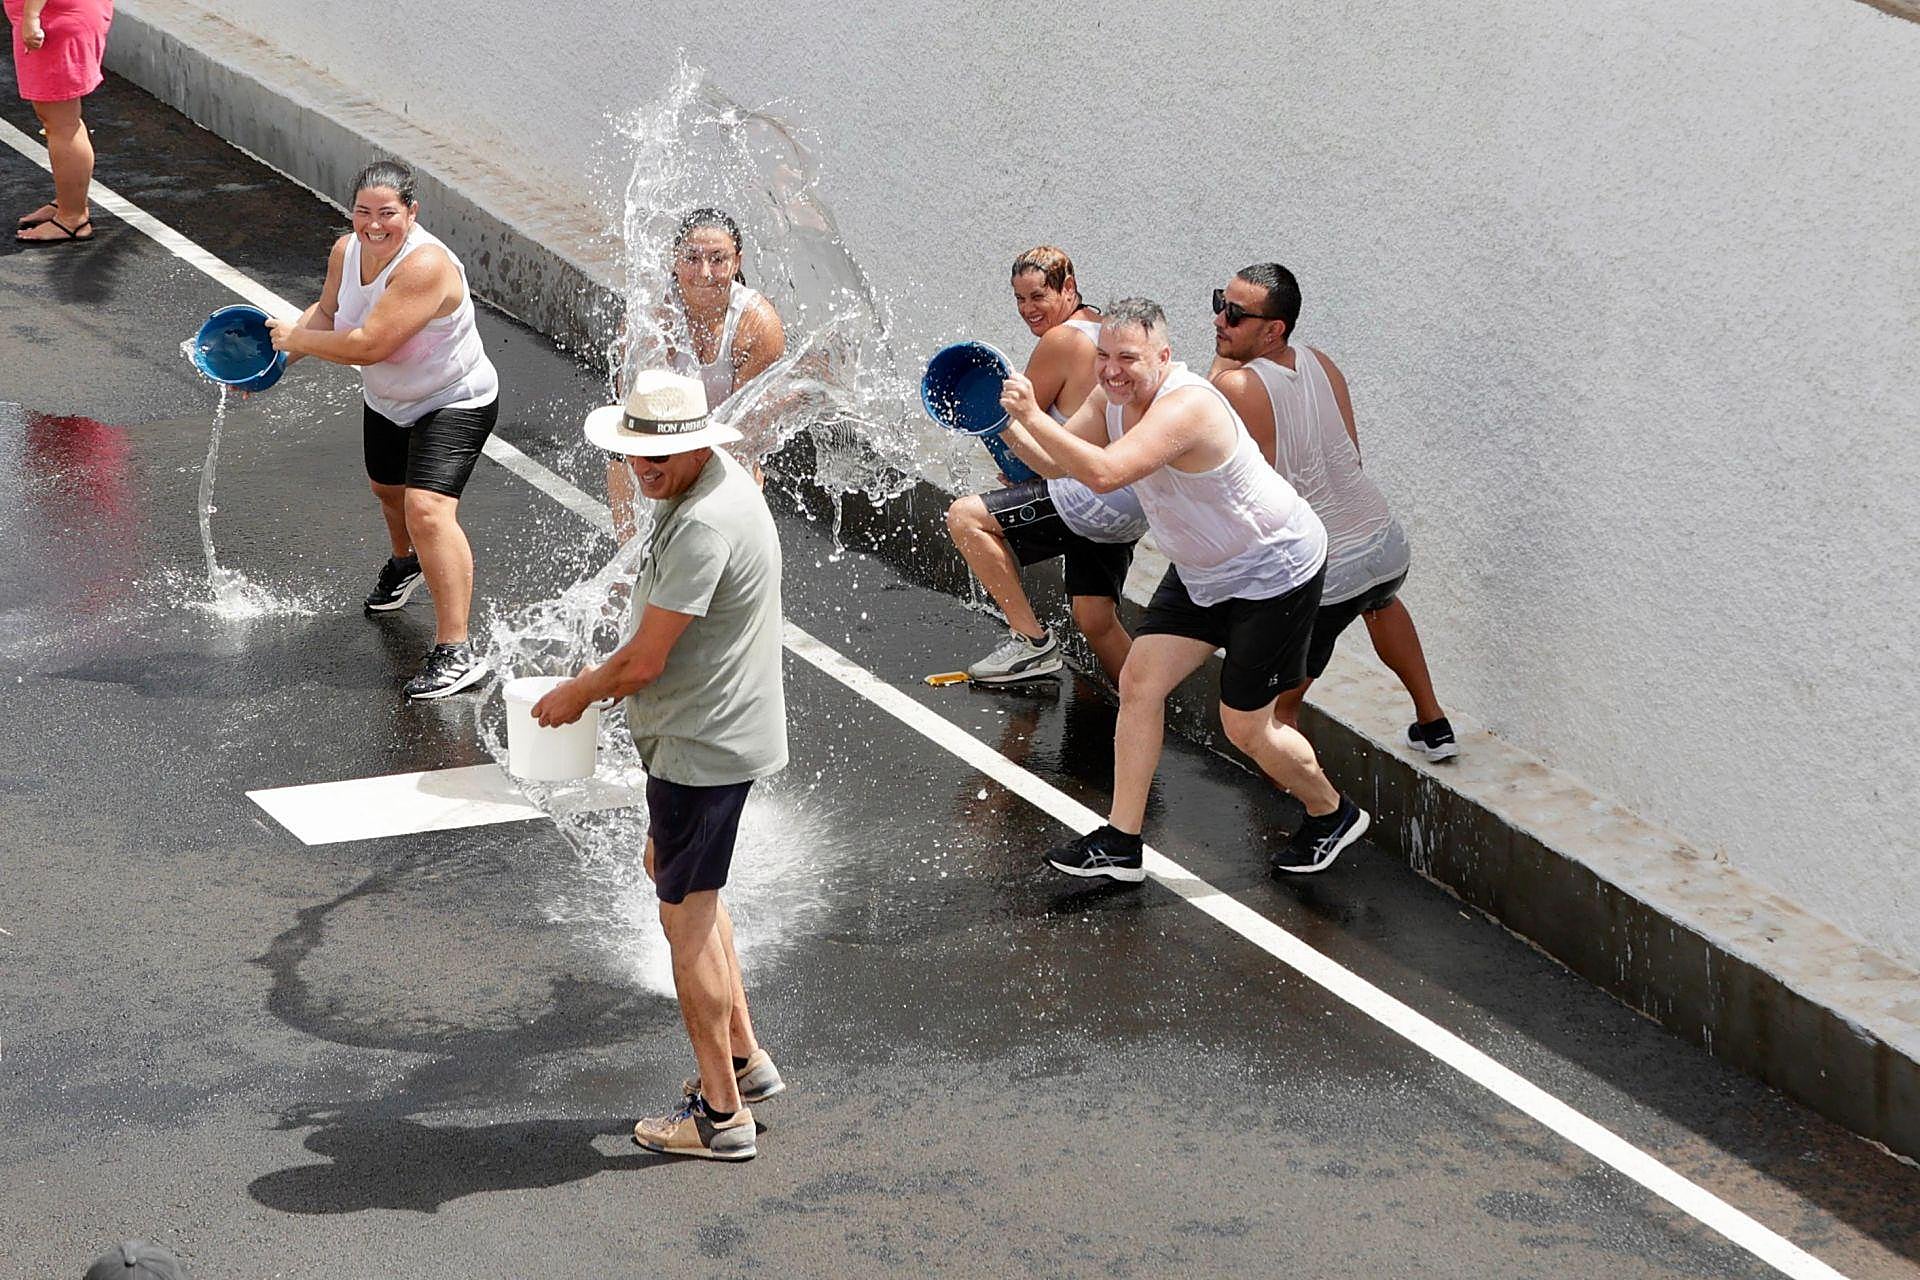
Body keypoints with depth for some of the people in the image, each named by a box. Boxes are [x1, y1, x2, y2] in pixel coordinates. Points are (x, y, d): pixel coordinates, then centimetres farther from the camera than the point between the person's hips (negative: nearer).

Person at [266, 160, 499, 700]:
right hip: (387, 403, 9)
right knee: (387, 488, 32)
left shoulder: (424, 266, -35)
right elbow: (327, 312, 9)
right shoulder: (346, 251, -10)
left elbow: (368, 345, -37)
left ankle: (456, 652, -27)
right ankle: (404, 563, 68)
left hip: (455, 404, -9)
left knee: (427, 509, -27)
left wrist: (298, 338, -23)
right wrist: (275, 356, -6)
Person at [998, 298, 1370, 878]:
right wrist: (1009, 426, -19)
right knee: (1138, 685, 1)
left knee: (1245, 726, 1)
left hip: (1275, 570, -9)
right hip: (1202, 571, 9)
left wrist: (1031, 416, -45)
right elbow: (1058, 459, 0)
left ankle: (1333, 814, 27)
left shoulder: (1185, 407, -34)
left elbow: (1104, 473, -47)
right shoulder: (1114, 396, -6)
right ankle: (1120, 842, 9)